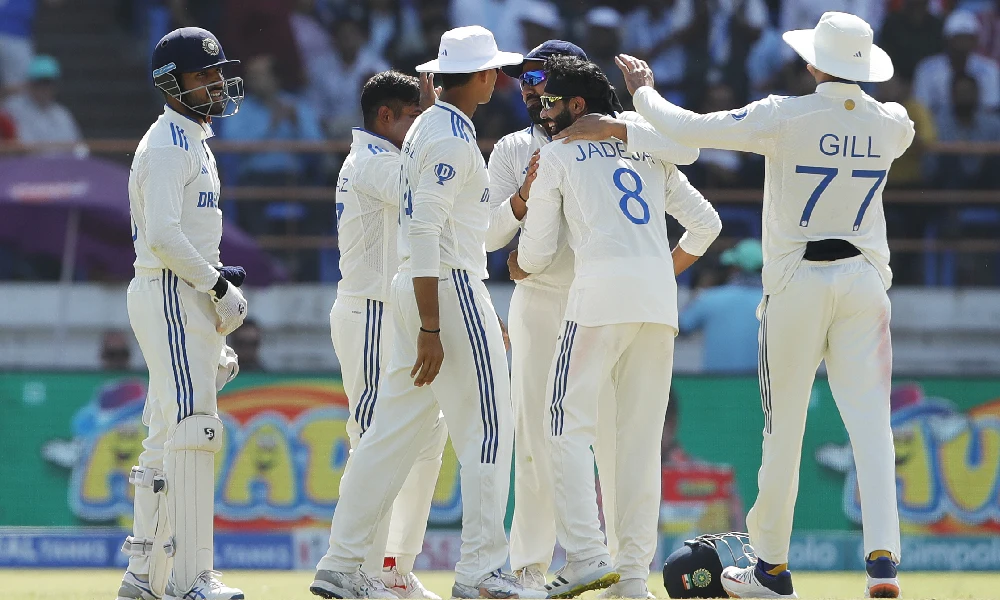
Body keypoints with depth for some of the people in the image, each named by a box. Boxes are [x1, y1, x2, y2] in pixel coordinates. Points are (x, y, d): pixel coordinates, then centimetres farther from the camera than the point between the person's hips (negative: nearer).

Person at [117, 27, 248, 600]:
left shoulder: (195, 143, 20)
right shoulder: (169, 144, -11)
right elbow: (163, 236, -22)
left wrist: (215, 332, 18)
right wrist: (219, 285, -17)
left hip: (192, 300, 10)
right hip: (170, 296, -10)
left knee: (169, 437, 11)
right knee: (192, 428, -15)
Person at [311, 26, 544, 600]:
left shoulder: (427, 129, 17)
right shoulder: (452, 138, -14)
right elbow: (425, 231, -20)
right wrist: (431, 330, -23)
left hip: (416, 289, 10)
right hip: (449, 288, -10)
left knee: (398, 427, 9)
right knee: (489, 428, -5)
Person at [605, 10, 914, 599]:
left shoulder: (785, 117, -10)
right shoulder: (890, 123, 3)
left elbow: (688, 128, -8)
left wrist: (643, 91, 11)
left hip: (796, 282, -2)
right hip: (865, 278, 3)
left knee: (783, 428, 6)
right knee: (871, 422, -4)